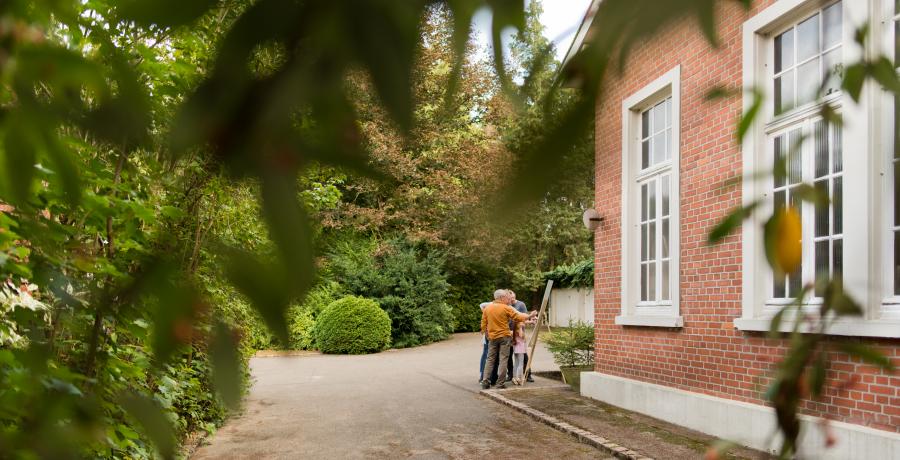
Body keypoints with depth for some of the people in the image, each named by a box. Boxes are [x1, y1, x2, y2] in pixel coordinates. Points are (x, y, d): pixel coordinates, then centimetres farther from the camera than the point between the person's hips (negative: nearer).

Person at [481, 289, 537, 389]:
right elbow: (518, 317, -5)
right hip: (504, 337, -4)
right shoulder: (506, 308, -9)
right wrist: (530, 316, 9)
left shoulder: (487, 308, 4)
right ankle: (501, 383, 0)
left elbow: (483, 325, 7)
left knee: (490, 359, 9)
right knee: (503, 360, 1)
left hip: (492, 337, 4)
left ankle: (485, 381, 3)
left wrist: (487, 335, 19)